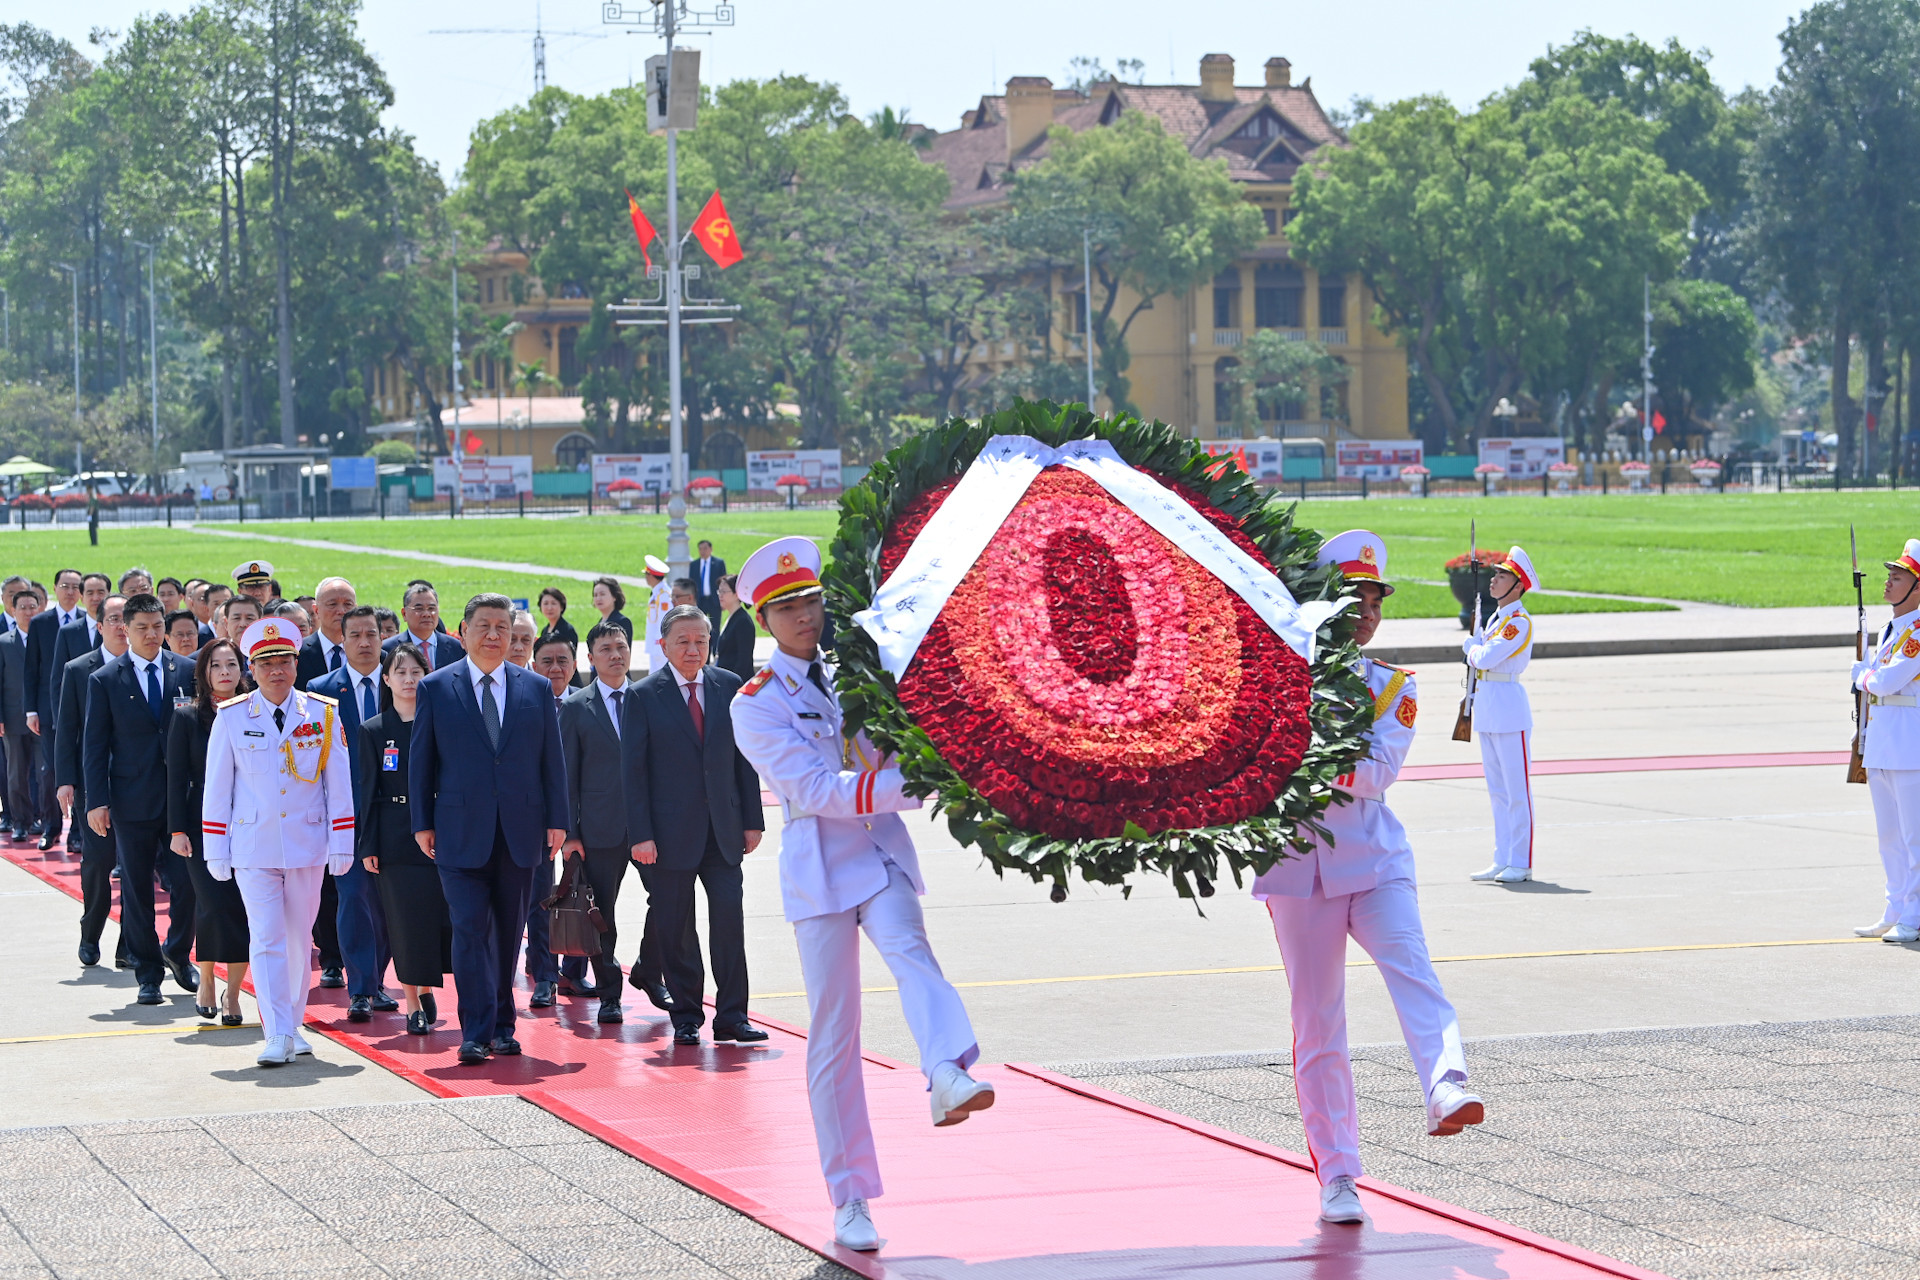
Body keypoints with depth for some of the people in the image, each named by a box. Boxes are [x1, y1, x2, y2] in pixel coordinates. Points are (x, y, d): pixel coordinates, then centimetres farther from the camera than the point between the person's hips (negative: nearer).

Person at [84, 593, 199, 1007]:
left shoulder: (187, 671, 5)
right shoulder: (104, 680, 0)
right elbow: (95, 745, 0)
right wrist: (97, 801, -7)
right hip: (132, 801, -1)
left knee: (187, 882, -3)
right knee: (136, 891, 4)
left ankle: (177, 953, 23)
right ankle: (148, 973, 15)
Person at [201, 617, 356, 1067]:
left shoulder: (323, 714, 2)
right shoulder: (231, 717, -1)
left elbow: (338, 785, 5)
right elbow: (217, 788, 3)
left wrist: (341, 845, 2)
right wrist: (216, 852, 1)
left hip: (307, 844, 2)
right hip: (253, 846, -2)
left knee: (298, 938, 9)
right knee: (266, 937, -9)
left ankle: (292, 1025, 22)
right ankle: (277, 1034, -12)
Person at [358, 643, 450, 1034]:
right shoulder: (373, 731, 4)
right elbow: (368, 792, 3)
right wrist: (368, 847, -2)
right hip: (396, 836, 0)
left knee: (443, 915, -3)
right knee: (405, 920, 0)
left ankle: (426, 988, 21)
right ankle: (413, 1004, 9)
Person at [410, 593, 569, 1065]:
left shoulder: (537, 689, 8)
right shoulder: (436, 688, 3)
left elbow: (553, 760, 9)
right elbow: (421, 761, 4)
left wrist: (557, 821, 3)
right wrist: (422, 823, -1)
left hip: (520, 831, 2)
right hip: (461, 831, -2)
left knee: (509, 933, 9)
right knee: (470, 929, -10)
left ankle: (502, 1026, 20)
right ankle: (476, 1034, -11)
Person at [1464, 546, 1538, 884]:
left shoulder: (1519, 621, -14)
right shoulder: (1496, 617, 16)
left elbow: (1486, 657, -19)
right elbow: (1479, 659, 18)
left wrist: (1471, 645, -1)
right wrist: (1475, 647, -1)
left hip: (1508, 705, -10)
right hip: (1486, 705, 10)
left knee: (1516, 790, -5)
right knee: (1497, 790, 12)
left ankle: (1521, 863, -2)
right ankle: (1502, 861, 17)